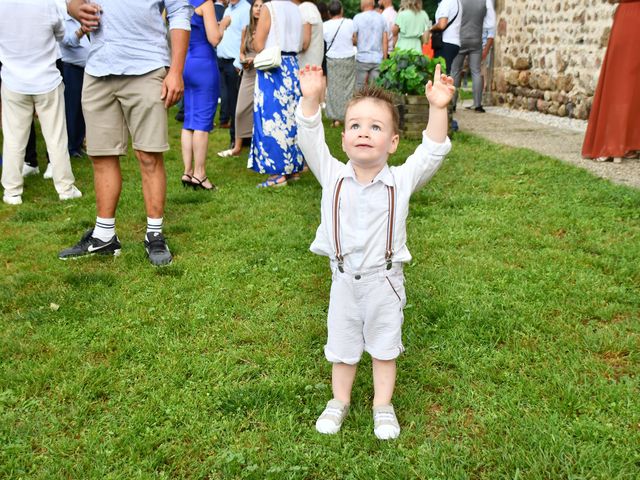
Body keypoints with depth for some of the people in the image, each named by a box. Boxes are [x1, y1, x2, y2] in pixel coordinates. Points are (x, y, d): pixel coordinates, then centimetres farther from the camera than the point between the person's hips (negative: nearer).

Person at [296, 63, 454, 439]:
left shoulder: (401, 181, -12)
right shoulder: (333, 176, -9)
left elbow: (432, 153, -22)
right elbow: (310, 141, -17)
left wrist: (438, 109, -35)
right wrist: (311, 100, -32)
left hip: (384, 281, -1)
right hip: (344, 280, 1)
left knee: (384, 347, 16)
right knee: (342, 346, 17)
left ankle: (383, 406, 35)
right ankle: (340, 401, 39)